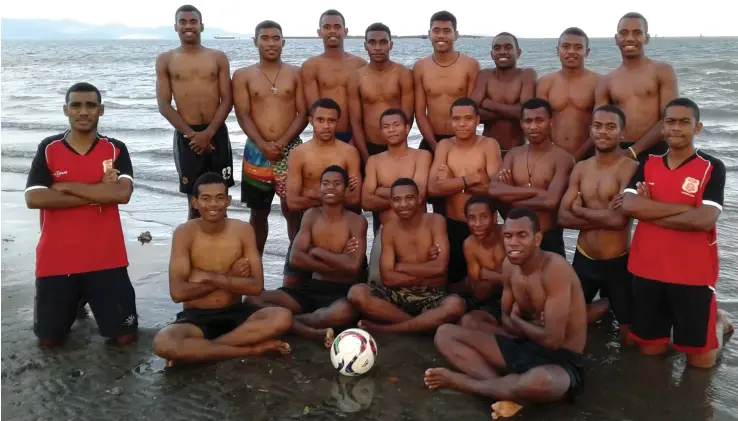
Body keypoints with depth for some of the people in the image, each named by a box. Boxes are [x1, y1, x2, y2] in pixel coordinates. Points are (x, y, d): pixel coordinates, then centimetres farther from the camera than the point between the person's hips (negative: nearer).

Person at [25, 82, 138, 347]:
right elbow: (34, 198, -14)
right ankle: (74, 302, 40)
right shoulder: (48, 149, -1)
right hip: (55, 260, 1)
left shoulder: (116, 149, -1)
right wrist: (98, 193, -16)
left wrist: (67, 187, -16)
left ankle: (91, 299, 32)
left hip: (106, 259, -1)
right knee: (48, 339, 10)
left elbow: (122, 193, -18)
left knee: (126, 337, 3)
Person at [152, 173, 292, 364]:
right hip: (196, 317, -2)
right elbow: (177, 293, -18)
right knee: (163, 343, -35)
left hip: (235, 313, 2)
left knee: (282, 318, -27)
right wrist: (230, 277, -14)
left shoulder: (243, 230, -4)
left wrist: (211, 277, -18)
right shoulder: (184, 233, -10)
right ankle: (252, 349, -22)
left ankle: (197, 349, -20)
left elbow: (256, 286, -10)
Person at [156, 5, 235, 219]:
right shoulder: (165, 60, 5)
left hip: (217, 133, 1)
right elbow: (164, 105, 0)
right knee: (195, 202, 2)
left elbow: (227, 100, 0)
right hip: (186, 136, -1)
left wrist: (208, 133, -12)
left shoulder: (218, 57, 6)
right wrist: (192, 134, -11)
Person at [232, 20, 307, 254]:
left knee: (293, 210, -3)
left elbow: (303, 114, 0)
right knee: (258, 211, 10)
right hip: (256, 151, 1)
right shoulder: (243, 75, 6)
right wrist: (263, 144, -15)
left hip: (290, 150, -1)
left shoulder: (296, 74, 7)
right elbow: (243, 115, -2)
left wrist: (282, 142, -13)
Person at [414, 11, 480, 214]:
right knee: (437, 199, 7)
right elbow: (420, 112, 2)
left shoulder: (471, 65, -3)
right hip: (431, 143, 2)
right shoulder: (420, 67, 3)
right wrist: (435, 145, -9)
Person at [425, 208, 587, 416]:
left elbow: (552, 340, -25)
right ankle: (509, 389, -21)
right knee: (445, 334, -3)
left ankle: (460, 381, -19)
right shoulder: (510, 266, 1)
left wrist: (517, 320, -5)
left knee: (539, 382, -45)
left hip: (561, 361, -7)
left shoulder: (555, 268, -23)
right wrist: (532, 327, -14)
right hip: (523, 348, 8)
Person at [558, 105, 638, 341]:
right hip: (583, 259, 5)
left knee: (630, 339, 7)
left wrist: (579, 209, -11)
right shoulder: (580, 168, 2)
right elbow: (562, 217, -3)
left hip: (618, 262, -5)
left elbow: (619, 220, -27)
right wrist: (602, 217, -18)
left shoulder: (629, 168, -16)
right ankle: (606, 304, 37)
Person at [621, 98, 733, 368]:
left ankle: (718, 321, 33)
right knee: (649, 349, 15)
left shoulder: (712, 168, -5)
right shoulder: (647, 166, 5)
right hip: (647, 270, 4)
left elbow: (705, 219, -19)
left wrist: (649, 211, -13)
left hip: (693, 273, -3)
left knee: (701, 359, 5)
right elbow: (628, 206, -12)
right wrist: (685, 208, -16)